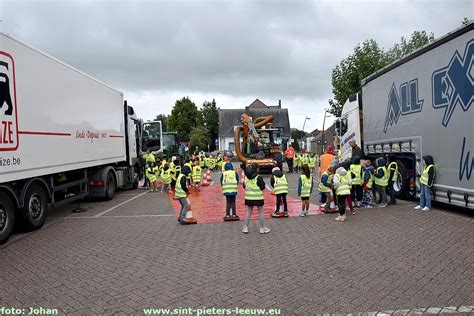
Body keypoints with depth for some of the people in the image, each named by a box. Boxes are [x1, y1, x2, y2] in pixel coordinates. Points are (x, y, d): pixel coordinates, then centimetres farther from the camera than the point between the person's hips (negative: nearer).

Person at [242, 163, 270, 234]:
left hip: (249, 197, 5)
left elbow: (244, 186, 9)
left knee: (249, 212, 15)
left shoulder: (246, 177, 0)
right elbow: (262, 187, -11)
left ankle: (245, 228, 16)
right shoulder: (258, 177, -15)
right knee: (261, 212, 8)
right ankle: (262, 228, 15)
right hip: (258, 197, -5)